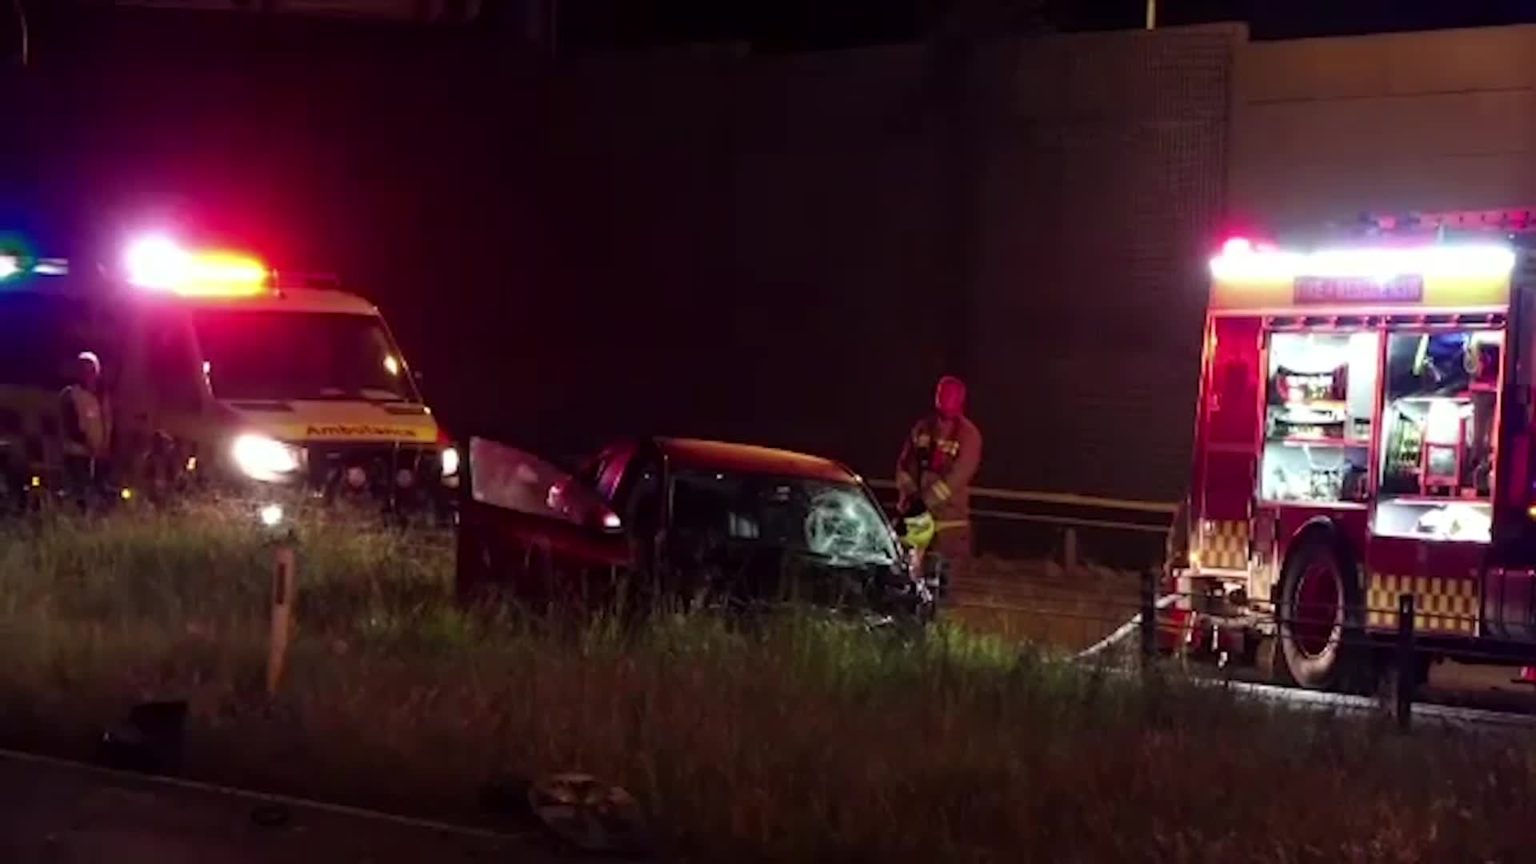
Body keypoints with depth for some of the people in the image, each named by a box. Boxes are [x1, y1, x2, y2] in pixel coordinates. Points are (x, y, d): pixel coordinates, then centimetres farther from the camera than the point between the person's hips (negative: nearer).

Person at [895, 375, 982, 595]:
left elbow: (958, 476, -18)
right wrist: (908, 493, -6)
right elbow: (905, 462, 10)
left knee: (944, 569, -1)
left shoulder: (968, 434, -10)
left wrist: (926, 500, -21)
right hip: (917, 510, 4)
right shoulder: (922, 427, 6)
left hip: (948, 511, -4)